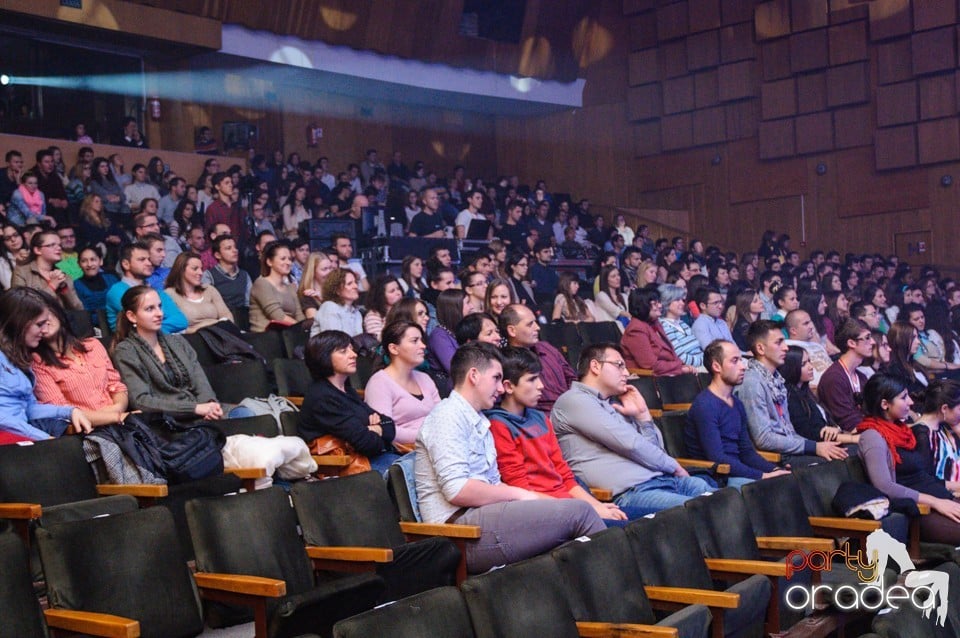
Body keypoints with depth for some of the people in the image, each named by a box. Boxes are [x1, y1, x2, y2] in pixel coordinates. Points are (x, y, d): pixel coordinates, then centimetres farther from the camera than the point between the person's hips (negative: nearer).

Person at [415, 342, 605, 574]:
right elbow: (457, 490, -17)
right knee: (578, 511, -16)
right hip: (461, 525, -9)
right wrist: (519, 494, -8)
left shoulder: (479, 422, 25)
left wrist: (536, 498, 5)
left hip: (482, 515, 9)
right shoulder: (448, 415, -5)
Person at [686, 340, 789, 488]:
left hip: (737, 474, 8)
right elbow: (717, 458, -19)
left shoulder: (737, 404, 17)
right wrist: (762, 475, -18)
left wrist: (775, 470, 0)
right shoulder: (704, 406, -12)